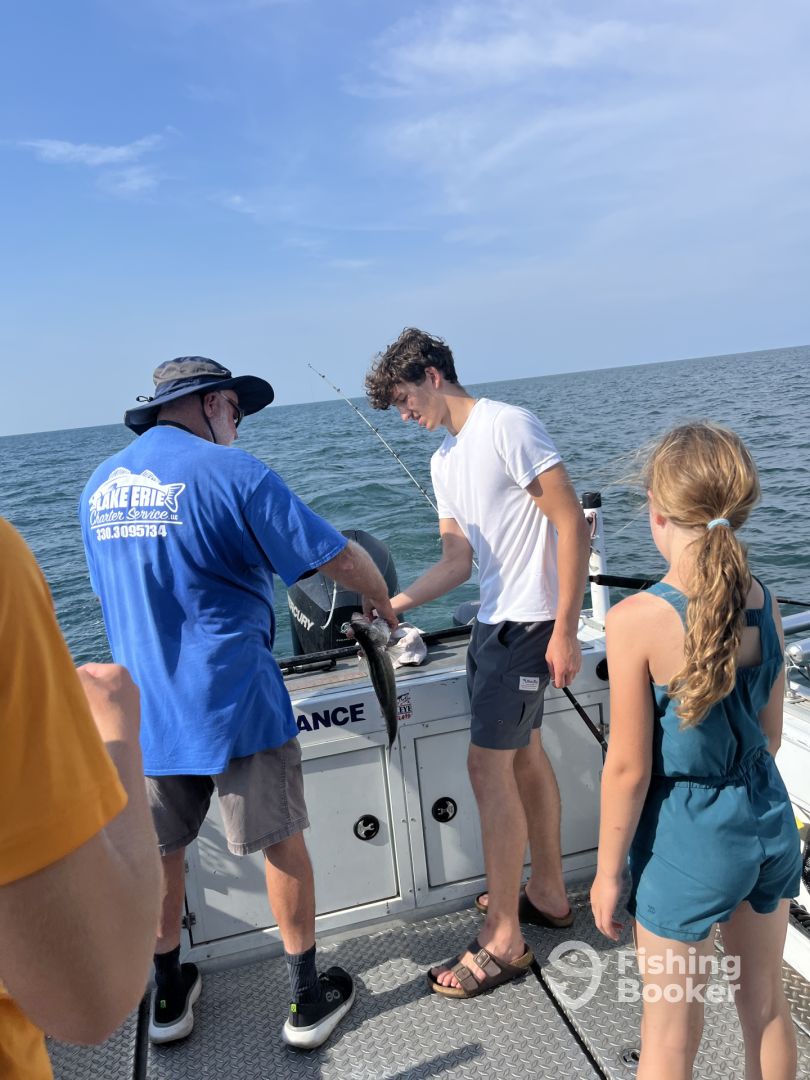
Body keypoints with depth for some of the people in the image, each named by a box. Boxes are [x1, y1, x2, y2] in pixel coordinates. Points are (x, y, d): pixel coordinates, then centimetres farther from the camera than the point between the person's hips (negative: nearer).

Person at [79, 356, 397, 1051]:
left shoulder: (98, 487, 8)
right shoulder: (229, 471, -13)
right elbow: (339, 558, -14)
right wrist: (380, 598, 7)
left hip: (144, 707, 6)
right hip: (233, 700, -6)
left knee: (158, 849, 20)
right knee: (281, 842, 11)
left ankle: (168, 995, 38)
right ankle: (308, 998, 26)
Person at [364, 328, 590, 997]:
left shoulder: (507, 426, -14)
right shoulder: (444, 461, 14)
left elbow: (572, 524, -18)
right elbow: (458, 561, 12)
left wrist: (565, 630, -21)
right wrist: (391, 606, 0)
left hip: (530, 621, -9)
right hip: (494, 619, 9)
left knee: (488, 764, -6)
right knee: (524, 752, 17)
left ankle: (504, 941, 9)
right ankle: (548, 893, 35)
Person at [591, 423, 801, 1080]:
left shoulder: (637, 619, -24)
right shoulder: (764, 603, -6)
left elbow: (629, 768, -18)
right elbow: (769, 734, 5)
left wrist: (608, 872, -4)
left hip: (688, 838, -5)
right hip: (769, 821, 6)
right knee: (766, 1004, 27)